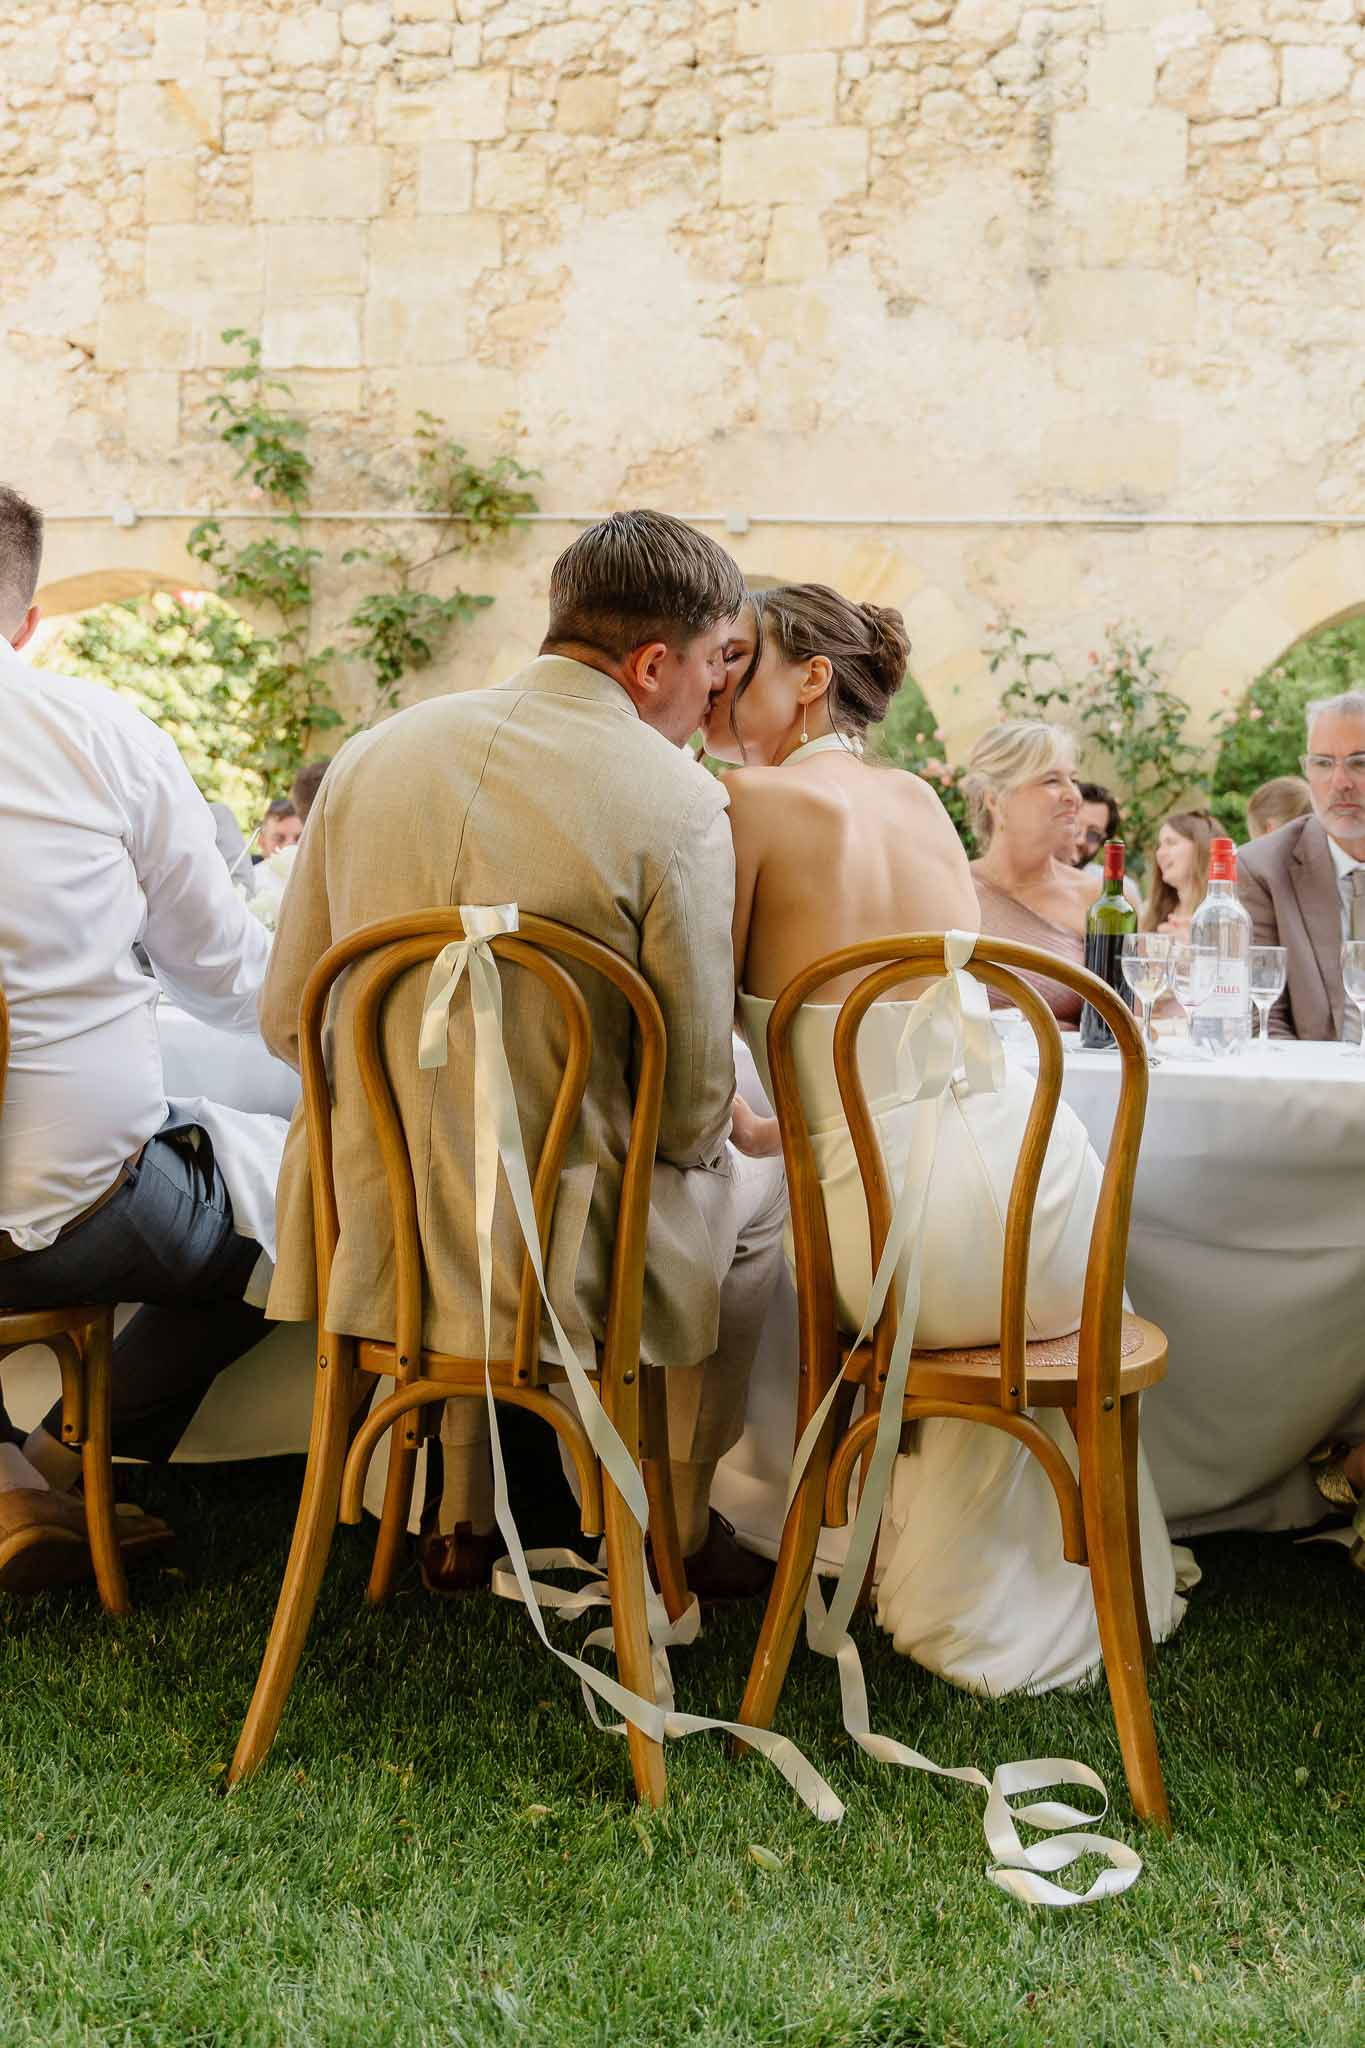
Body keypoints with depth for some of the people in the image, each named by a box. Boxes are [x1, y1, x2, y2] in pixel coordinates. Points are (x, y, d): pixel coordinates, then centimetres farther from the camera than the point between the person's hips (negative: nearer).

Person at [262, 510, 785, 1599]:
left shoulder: (373, 752, 0)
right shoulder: (680, 803, -15)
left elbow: (287, 1019, 6)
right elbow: (693, 1103, -11)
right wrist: (700, 1140, 13)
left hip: (371, 1237, 5)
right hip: (556, 1262, -4)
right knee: (758, 1188, 26)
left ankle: (464, 1514, 43)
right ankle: (684, 1529, 37)